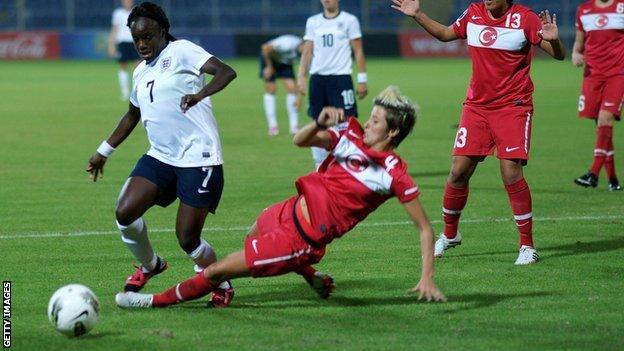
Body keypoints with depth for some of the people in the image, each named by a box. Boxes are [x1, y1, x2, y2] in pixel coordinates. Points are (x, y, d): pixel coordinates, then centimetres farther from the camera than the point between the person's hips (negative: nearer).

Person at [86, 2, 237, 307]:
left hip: (198, 158, -7)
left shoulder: (181, 51, -5)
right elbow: (132, 116, 33)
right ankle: (149, 265, 17)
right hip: (160, 156, 7)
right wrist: (103, 152, 33)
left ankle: (222, 286, 20)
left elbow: (226, 71, -19)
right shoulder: (141, 72, 17)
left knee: (188, 239, -8)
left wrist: (199, 94, -36)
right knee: (125, 213, -12)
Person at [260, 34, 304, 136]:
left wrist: (300, 98, -17)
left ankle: (294, 126, -6)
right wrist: (269, 66, -17)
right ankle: (272, 126, -1)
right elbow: (265, 48, -29)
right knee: (270, 90, -7)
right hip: (269, 57, -4)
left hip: (285, 62, 5)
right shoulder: (287, 44, -40)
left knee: (291, 88, -10)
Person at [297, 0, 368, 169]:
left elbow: (358, 51, 0)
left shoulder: (349, 20, 1)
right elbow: (307, 51, 12)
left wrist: (362, 79, -5)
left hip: (340, 78, -4)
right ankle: (320, 167, 13)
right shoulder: (313, 22, 12)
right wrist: (301, 76, 2)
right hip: (317, 78, 4)